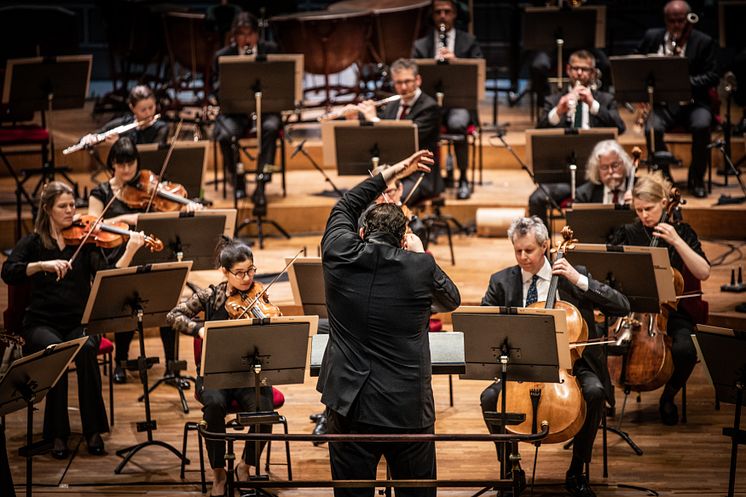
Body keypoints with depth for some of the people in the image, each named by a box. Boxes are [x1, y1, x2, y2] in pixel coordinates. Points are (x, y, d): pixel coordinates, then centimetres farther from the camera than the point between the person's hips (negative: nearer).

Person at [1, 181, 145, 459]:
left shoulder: (85, 240, 9)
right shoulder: (33, 243, 7)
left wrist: (130, 251, -19)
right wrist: (43, 265, -25)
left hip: (79, 322, 1)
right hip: (42, 323, -1)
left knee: (86, 348, -32)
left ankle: (93, 431, -23)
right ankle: (57, 434, -25)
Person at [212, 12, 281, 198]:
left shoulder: (270, 50, 9)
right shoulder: (222, 56, 5)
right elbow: (217, 87, 1)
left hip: (265, 107, 0)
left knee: (271, 128, -35)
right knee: (226, 135, -32)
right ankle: (238, 180, -9)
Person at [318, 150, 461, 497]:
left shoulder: (339, 254, -3)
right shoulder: (420, 267, -8)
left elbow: (344, 208, 19)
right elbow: (451, 299, 13)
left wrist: (392, 173, 25)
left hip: (348, 405, 2)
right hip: (407, 408, -1)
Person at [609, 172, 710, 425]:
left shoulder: (680, 231, 2)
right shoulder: (627, 233, 7)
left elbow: (703, 273, -9)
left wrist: (676, 241, -18)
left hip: (672, 312, -1)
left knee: (684, 349, -32)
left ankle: (668, 396, -1)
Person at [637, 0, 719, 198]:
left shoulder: (704, 42, 2)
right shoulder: (652, 37, 9)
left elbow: (713, 77, -4)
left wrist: (688, 81, -22)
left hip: (692, 101, -1)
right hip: (661, 102, 1)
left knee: (701, 126, -33)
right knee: (652, 129, -30)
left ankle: (696, 180, -11)